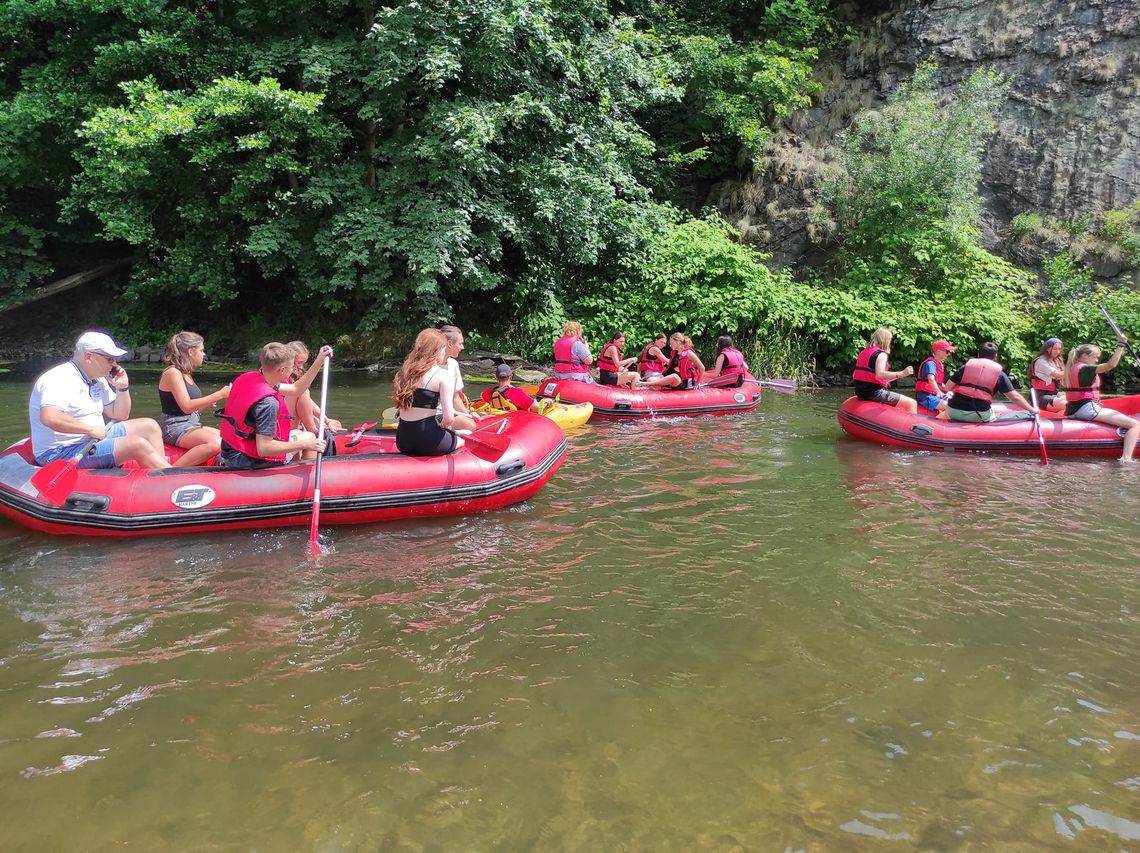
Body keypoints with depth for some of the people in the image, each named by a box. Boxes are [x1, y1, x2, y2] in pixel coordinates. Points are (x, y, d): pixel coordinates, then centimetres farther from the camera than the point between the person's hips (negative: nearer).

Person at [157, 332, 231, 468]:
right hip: (174, 427, -10)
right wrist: (219, 395, -21)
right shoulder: (172, 373, -12)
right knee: (216, 443, -33)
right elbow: (186, 406, -21)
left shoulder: (185, 374, 16)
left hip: (190, 425, 10)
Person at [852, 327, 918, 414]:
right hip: (874, 392, -9)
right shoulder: (881, 354, -11)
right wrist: (902, 374, -32)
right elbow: (879, 374, -28)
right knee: (912, 403, -8)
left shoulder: (864, 352, 15)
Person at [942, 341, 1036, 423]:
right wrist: (1032, 409, 17)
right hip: (979, 416, -1)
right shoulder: (999, 373, 8)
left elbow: (948, 387, 9)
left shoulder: (966, 366, 10)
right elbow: (1015, 397, 5)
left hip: (955, 411, 1)